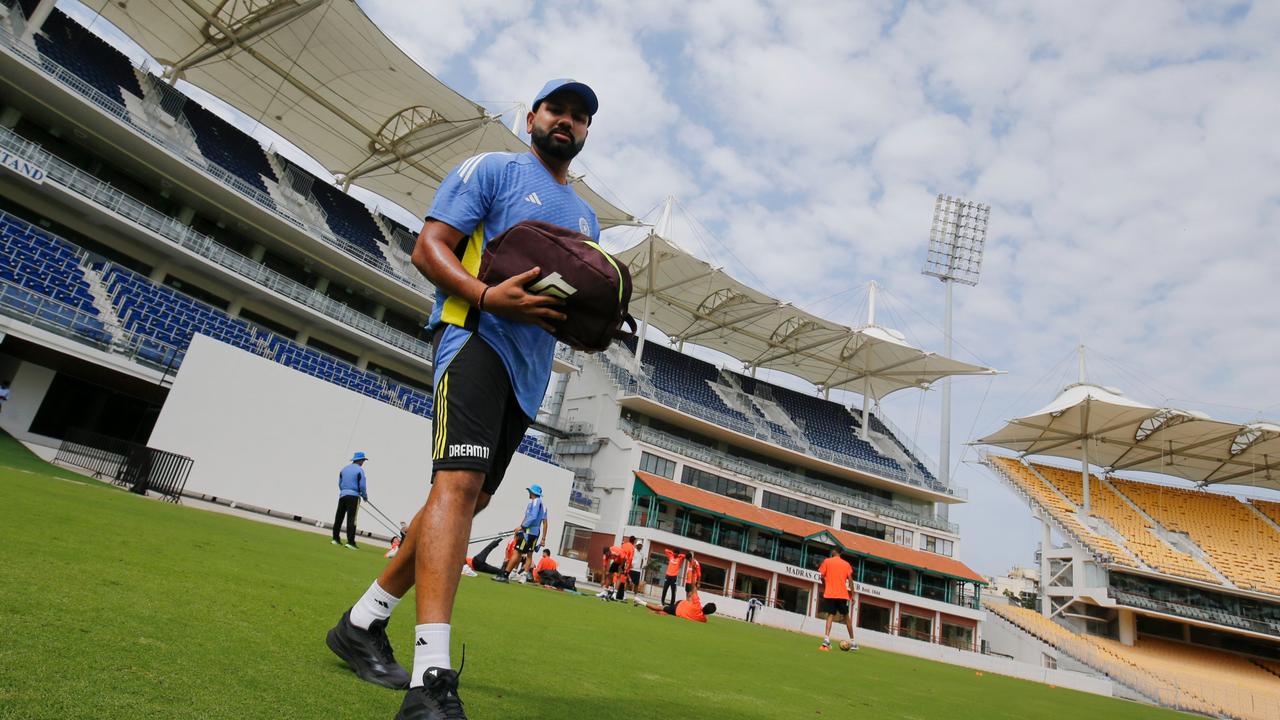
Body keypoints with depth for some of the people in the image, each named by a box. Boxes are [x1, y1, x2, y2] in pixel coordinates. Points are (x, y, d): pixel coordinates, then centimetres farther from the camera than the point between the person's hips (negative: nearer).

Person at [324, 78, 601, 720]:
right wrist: (487, 296, -23)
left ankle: (363, 623, 22)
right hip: (477, 336, -7)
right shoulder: (493, 169, 5)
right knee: (460, 480, -23)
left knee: (472, 496, 7)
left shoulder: (585, 217, 25)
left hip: (532, 367, 8)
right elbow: (429, 247, -4)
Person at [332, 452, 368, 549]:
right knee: (351, 519, -8)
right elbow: (362, 486, -9)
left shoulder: (344, 469, 13)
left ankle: (335, 538, 18)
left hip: (342, 495, 6)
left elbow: (340, 483, 15)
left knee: (339, 517, 12)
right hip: (353, 496, -6)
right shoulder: (359, 470, -6)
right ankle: (350, 542, -11)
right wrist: (365, 496, 5)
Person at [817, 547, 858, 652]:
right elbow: (850, 580, 2)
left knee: (830, 615, -2)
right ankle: (853, 641, 19)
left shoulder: (827, 561, 4)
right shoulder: (846, 564, 9)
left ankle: (826, 638, -22)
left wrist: (824, 588, 13)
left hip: (829, 594, -1)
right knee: (846, 616, 15)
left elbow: (822, 577, -2)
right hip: (843, 594, 2)